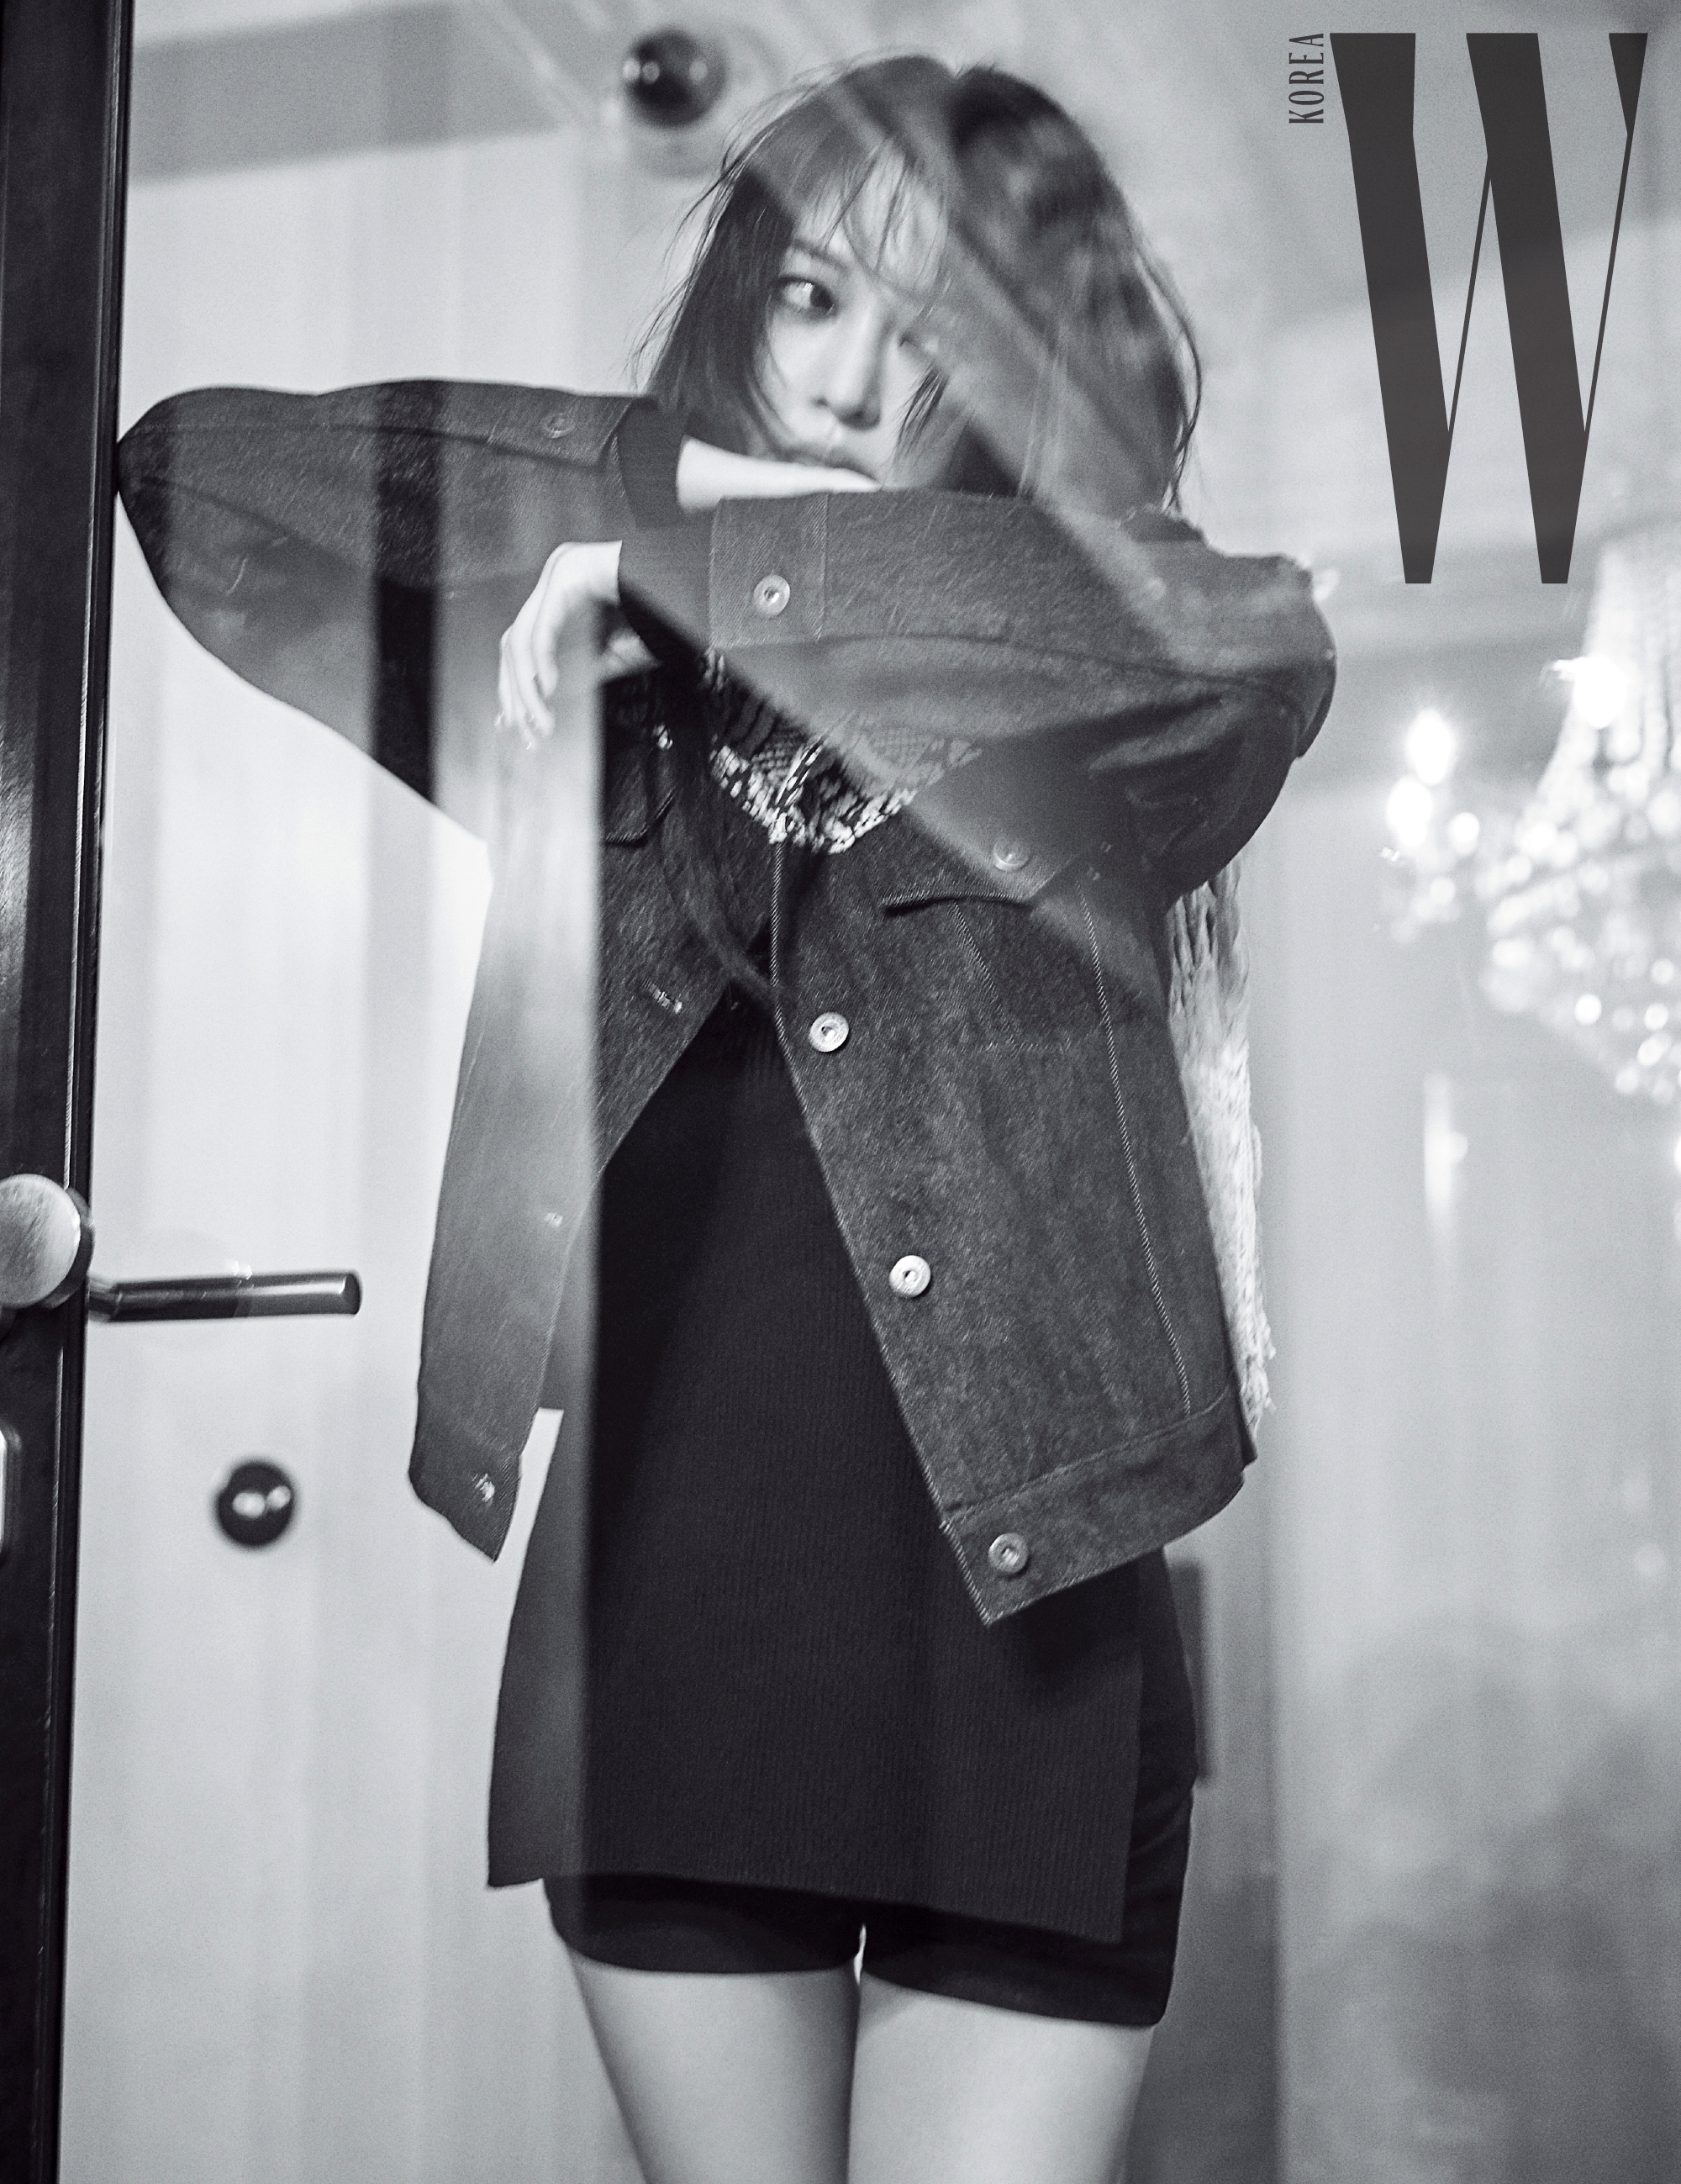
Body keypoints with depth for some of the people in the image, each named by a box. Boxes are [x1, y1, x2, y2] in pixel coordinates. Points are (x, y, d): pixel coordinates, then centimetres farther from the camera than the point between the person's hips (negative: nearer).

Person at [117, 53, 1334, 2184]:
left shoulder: (1082, 732, -2)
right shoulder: (609, 689, 5)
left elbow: (1264, 642, -25)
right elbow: (196, 469, 3)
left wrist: (686, 558, -20)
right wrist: (667, 471, -7)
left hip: (1019, 1655, -2)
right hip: (655, 1646, 3)